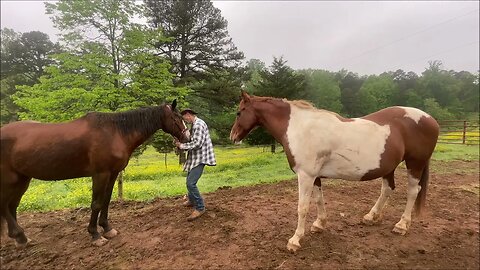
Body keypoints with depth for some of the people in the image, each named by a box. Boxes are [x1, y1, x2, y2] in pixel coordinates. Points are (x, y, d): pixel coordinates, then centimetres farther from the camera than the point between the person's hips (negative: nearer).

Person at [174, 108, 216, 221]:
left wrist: (182, 145, -16)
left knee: (191, 183, -15)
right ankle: (191, 200, 44)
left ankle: (200, 207, -3)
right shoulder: (195, 125, 15)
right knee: (190, 181, 23)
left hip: (200, 158, -11)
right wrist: (181, 142, 2)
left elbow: (197, 144, -25)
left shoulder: (198, 124, -17)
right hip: (195, 158, 11)